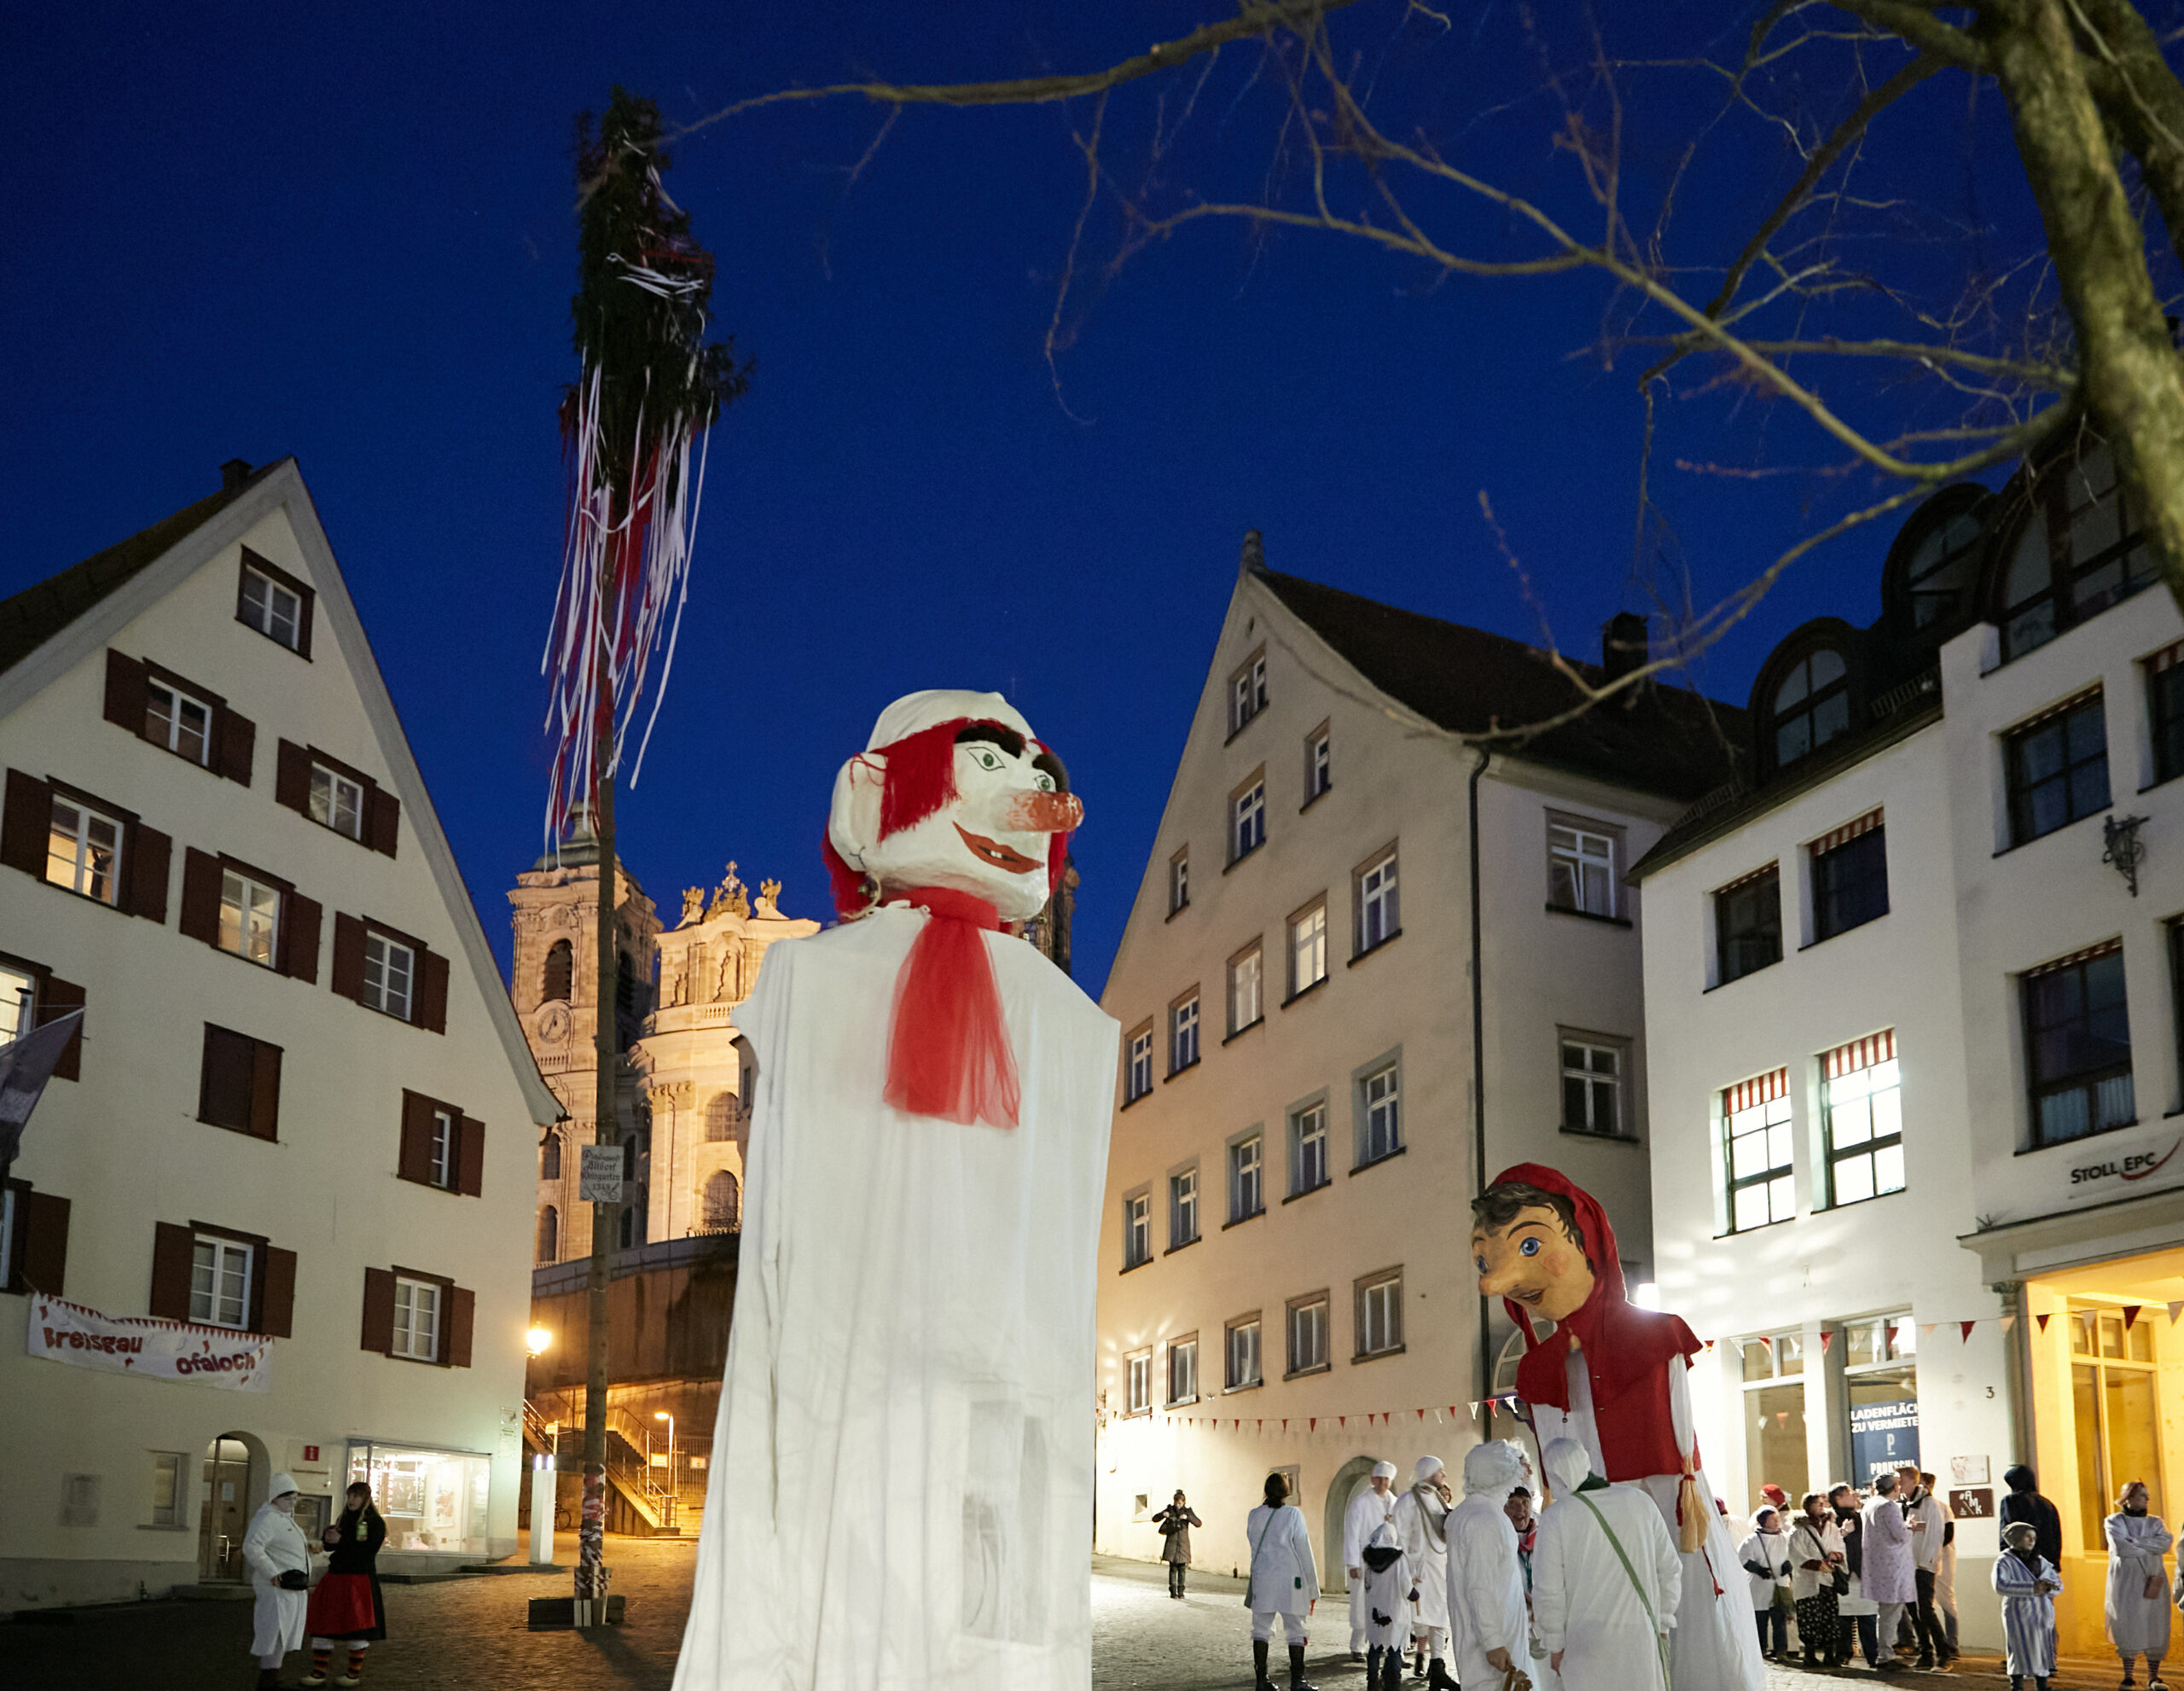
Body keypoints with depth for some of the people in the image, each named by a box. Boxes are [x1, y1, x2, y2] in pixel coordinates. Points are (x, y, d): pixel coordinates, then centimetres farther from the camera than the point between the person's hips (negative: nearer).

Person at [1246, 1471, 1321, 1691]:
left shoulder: (1255, 1515, 2)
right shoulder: (1293, 1514, -7)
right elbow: (1304, 1550, -5)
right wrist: (1312, 1587, 0)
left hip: (1262, 1579, 3)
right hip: (1290, 1578, -3)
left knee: (1261, 1629, 10)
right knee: (1295, 1631, 4)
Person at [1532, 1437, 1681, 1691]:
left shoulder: (1555, 1517, -10)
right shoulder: (1640, 1501, 1)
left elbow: (1548, 1589, -9)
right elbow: (1669, 1568, 7)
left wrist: (1554, 1644, 2)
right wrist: (1663, 1622, 16)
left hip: (1587, 1642, -3)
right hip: (1641, 1636, 3)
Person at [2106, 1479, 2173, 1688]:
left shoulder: (2154, 1522, 15)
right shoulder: (2114, 1522, 6)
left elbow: (2165, 1543, -5)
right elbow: (2120, 1548, -11)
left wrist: (2135, 1541, -11)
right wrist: (2151, 1549, -5)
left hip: (2152, 1582, 3)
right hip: (2126, 1583, -3)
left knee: (2155, 1625, -3)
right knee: (2127, 1626, -5)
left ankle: (2153, 1675, 3)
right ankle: (2127, 1675, 2)